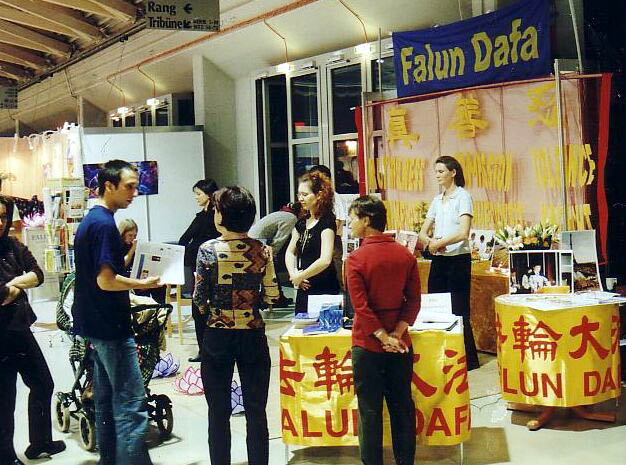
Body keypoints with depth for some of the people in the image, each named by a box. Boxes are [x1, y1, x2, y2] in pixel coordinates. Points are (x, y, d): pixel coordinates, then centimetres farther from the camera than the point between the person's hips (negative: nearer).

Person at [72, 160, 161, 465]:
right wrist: (143, 284, -10)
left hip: (95, 324, 10)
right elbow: (106, 281, -22)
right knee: (132, 405, -8)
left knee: (106, 399, 16)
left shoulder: (89, 220, 13)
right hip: (110, 326, -10)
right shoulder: (104, 224, -18)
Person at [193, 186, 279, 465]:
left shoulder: (208, 250, -10)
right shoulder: (262, 250, -4)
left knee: (218, 412, 10)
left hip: (217, 337, -1)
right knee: (256, 411, 11)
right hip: (253, 336, 2)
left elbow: (199, 300, -8)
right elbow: (272, 297, -3)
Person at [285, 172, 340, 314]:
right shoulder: (302, 223, 12)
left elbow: (325, 260, -22)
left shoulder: (327, 222, -11)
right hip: (303, 290, 8)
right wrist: (293, 274, 1)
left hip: (324, 290, -8)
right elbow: (290, 252, 20)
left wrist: (300, 276, -11)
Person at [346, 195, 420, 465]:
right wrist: (396, 334, -6)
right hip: (400, 346, 4)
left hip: (368, 344, -4)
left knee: (370, 410, 6)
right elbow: (413, 300, -2)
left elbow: (361, 306, -17)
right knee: (402, 405, 14)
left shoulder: (356, 259, -13)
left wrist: (383, 337, -11)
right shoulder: (406, 255, 0)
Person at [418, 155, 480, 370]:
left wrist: (438, 243, -11)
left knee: (458, 310, -3)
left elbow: (463, 232, -18)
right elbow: (423, 232, 12)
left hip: (458, 259, -7)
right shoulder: (437, 200, 14)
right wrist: (429, 241, -10)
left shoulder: (462, 197, -7)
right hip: (438, 260, 7)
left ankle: (469, 359, 6)